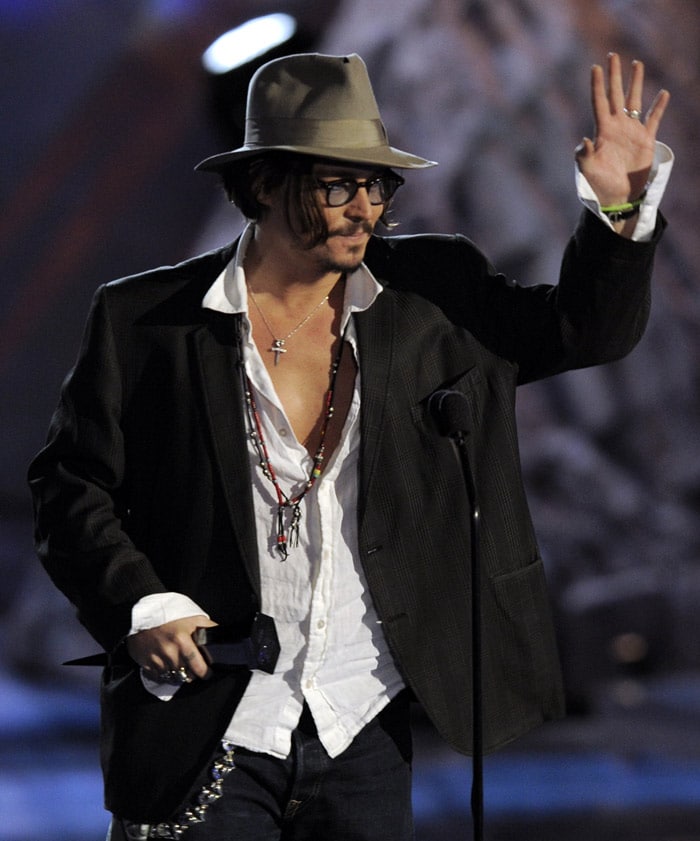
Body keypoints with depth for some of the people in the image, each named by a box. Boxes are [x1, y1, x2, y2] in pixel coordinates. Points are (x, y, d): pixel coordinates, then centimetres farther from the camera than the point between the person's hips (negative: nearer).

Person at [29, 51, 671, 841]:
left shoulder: (429, 296, 5)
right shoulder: (143, 321, -3)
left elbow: (583, 329, 11)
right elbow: (69, 485, 1)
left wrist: (620, 205, -5)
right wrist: (140, 606, -13)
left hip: (364, 729, 3)